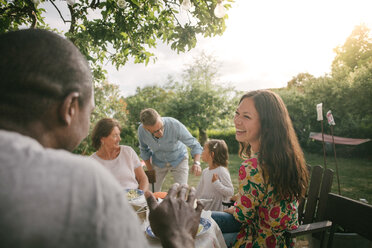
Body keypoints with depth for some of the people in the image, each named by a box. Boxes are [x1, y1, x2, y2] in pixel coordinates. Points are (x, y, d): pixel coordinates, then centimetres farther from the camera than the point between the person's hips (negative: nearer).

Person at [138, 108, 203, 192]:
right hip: (158, 162, 2)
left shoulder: (175, 125, -35)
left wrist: (196, 163, -41)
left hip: (178, 160, -2)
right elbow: (144, 150, -2)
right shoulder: (141, 130, -24)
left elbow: (194, 144, -25)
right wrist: (150, 170, -3)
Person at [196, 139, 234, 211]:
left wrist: (216, 183, -26)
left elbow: (230, 192, -18)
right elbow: (199, 190, 16)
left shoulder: (222, 171, -16)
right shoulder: (205, 171, 6)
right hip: (205, 205, 7)